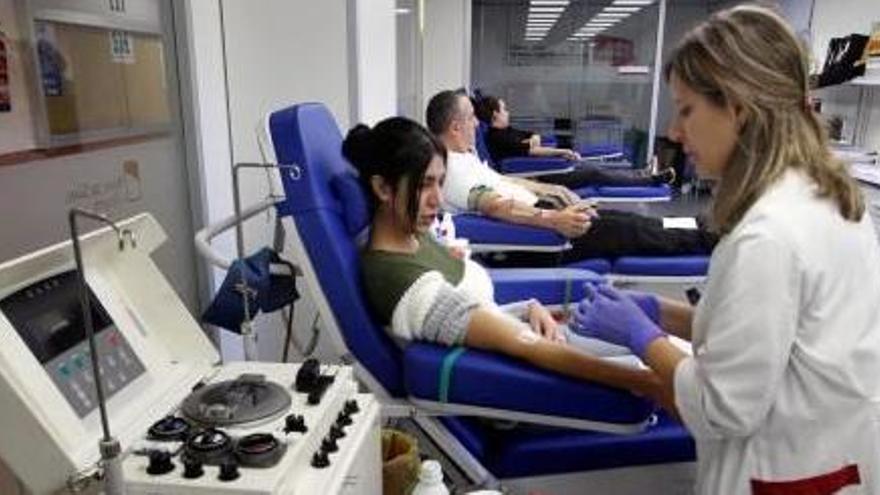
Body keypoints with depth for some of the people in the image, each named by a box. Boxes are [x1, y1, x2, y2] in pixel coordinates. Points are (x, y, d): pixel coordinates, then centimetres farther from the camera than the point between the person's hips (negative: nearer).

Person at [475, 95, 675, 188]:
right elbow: (528, 150, -24)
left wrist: (533, 139, -4)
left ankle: (645, 176, 19)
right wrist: (562, 152, -19)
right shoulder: (496, 137, -16)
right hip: (540, 178, -10)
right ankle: (653, 180, 0)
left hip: (545, 168, 10)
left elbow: (534, 137, 22)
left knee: (595, 167, 9)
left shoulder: (505, 131, 14)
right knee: (596, 174, -9)